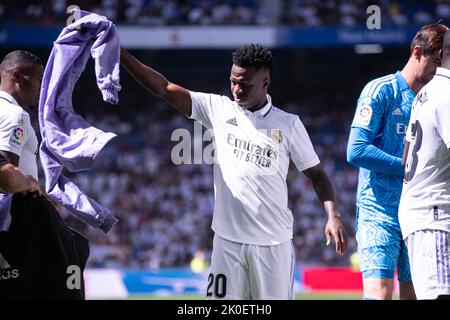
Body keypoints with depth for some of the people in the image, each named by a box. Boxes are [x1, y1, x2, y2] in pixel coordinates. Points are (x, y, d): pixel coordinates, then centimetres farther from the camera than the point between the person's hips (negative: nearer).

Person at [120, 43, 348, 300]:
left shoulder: (288, 124, 1)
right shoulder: (219, 109, 4)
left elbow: (316, 173, 5)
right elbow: (163, 88, 1)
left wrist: (333, 215, -10)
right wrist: (121, 55, -8)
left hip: (274, 242, -1)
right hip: (228, 239, 1)